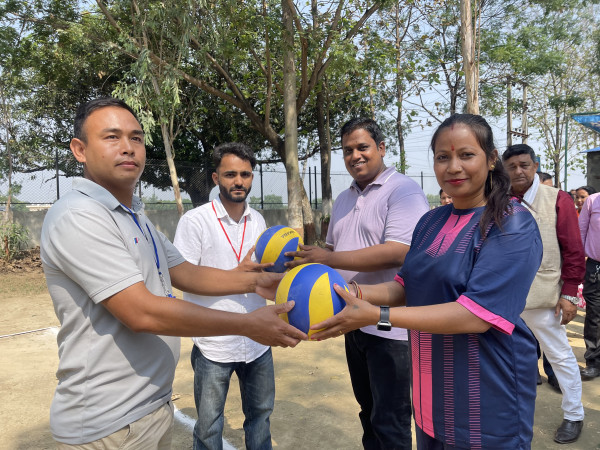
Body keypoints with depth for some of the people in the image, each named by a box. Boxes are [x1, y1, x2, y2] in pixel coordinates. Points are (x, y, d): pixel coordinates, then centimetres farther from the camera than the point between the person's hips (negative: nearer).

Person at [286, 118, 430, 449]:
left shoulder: (403, 191, -14)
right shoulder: (343, 200, 13)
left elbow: (397, 252, -26)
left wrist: (328, 259, -23)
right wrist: (307, 261, 1)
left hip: (390, 327, -8)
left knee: (389, 423, 6)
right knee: (368, 412, 23)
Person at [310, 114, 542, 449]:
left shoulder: (512, 225, -16)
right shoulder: (431, 222, 5)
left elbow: (476, 315, -25)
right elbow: (406, 287, 7)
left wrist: (376, 315, -29)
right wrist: (352, 293, -11)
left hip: (487, 405, -6)